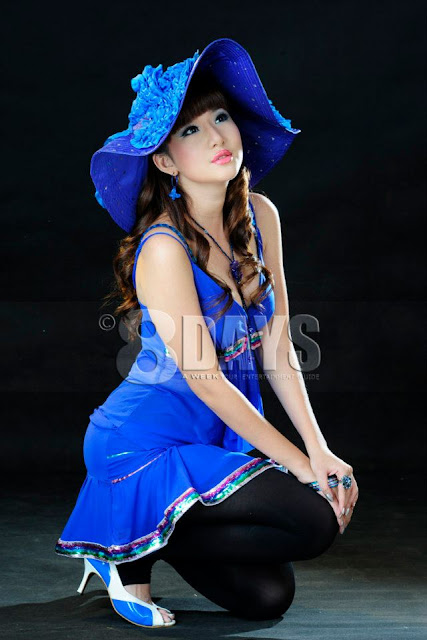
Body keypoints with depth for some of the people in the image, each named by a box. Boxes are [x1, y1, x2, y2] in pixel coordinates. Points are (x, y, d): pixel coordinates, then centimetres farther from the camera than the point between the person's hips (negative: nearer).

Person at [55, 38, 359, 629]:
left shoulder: (259, 217, -1)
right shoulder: (164, 247, -22)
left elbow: (276, 350, 1)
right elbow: (204, 377, -21)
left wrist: (319, 450, -7)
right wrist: (299, 462, -17)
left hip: (218, 440, 7)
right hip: (145, 446, -7)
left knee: (268, 596, -1)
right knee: (313, 522, -21)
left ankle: (139, 533, 19)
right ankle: (132, 546, -3)